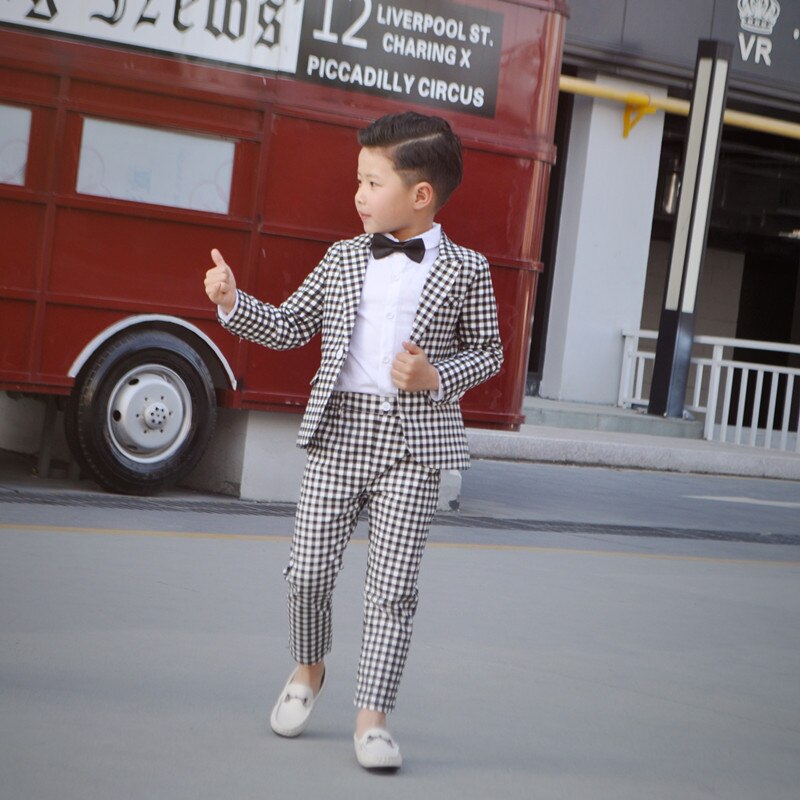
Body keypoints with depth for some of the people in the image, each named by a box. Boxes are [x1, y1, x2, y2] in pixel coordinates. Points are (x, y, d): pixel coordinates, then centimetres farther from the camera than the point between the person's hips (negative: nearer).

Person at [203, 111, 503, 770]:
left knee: (392, 585, -3)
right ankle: (309, 669, 32)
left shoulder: (466, 271, 1)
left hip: (414, 442, -3)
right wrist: (233, 303, 0)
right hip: (339, 431, 3)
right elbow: (291, 326, 14)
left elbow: (488, 351, 7)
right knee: (309, 569, 4)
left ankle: (372, 717, 4)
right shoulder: (344, 259, 10)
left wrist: (436, 379, -10)